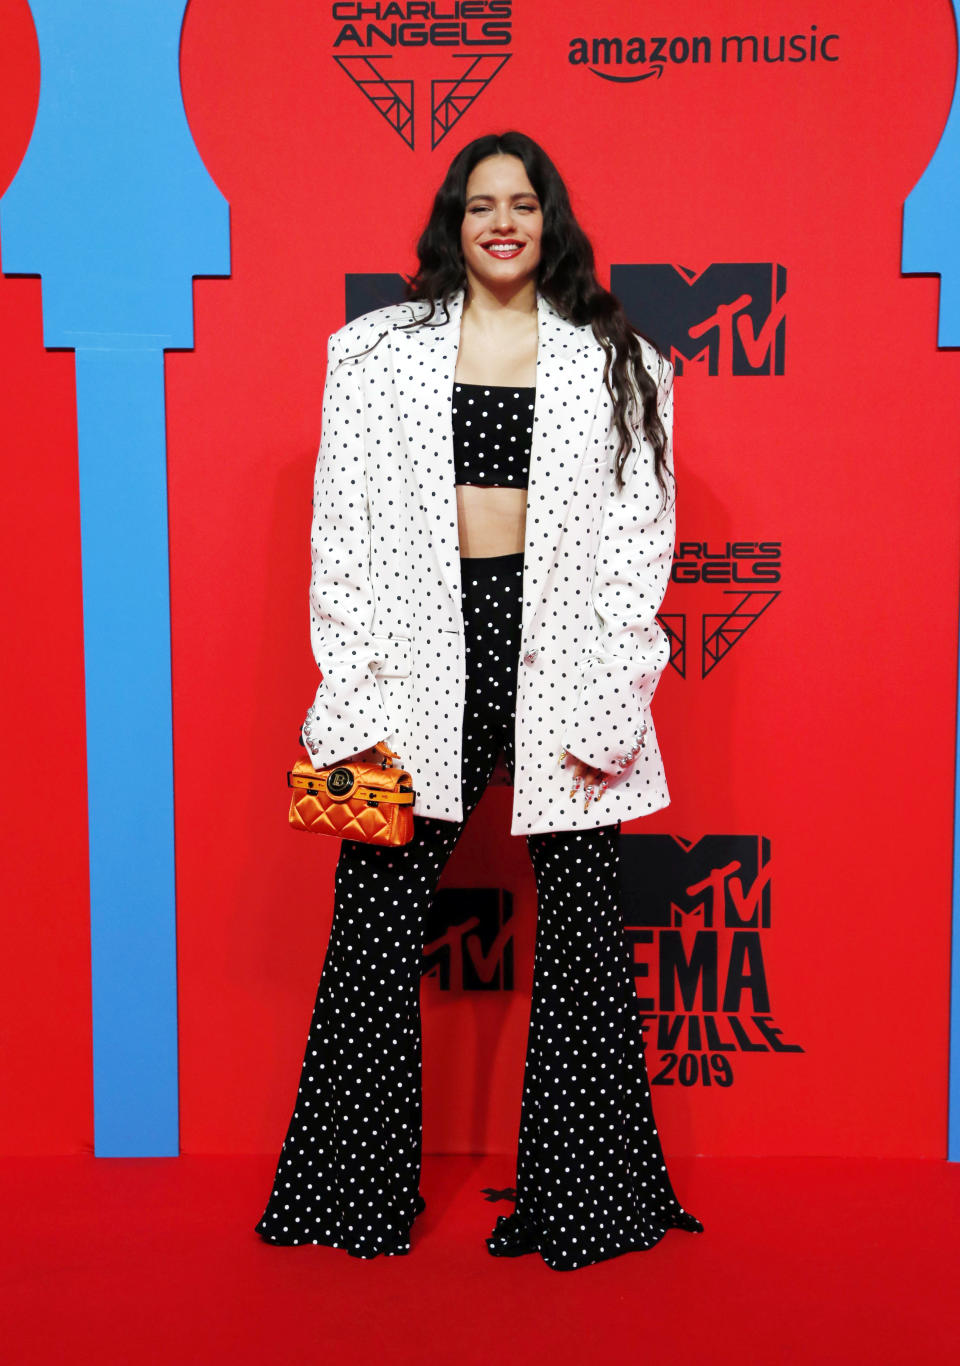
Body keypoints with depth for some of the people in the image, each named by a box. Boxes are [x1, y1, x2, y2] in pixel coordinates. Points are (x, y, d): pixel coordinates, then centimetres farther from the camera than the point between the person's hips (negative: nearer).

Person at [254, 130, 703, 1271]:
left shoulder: (615, 363, 10)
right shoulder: (376, 352, 10)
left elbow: (637, 542, 5)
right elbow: (343, 532, 5)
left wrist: (609, 703, -5)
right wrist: (357, 699, -4)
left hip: (560, 653, 0)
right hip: (422, 650, 0)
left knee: (582, 930, 2)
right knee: (374, 924, 0)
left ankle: (583, 1200, 17)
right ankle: (354, 1195, 17)